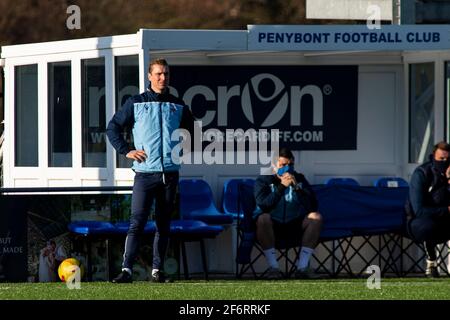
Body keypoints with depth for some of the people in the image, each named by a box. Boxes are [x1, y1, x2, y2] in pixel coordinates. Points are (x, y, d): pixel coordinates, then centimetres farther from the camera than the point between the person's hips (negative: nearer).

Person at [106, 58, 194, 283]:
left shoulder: (178, 106, 12)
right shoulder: (135, 103, 4)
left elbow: (192, 130, 26)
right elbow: (113, 128, 7)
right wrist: (126, 151, -3)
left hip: (170, 173, 3)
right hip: (144, 173, -3)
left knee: (164, 224, 6)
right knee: (137, 222, -11)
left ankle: (157, 269, 11)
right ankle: (127, 269, -15)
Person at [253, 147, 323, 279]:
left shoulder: (299, 179, 7)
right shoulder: (263, 181, -1)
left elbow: (313, 205, -6)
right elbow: (263, 205, -20)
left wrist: (297, 187, -18)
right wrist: (281, 187, -24)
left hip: (295, 228, 3)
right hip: (272, 228, -3)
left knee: (315, 216, -23)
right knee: (263, 218, -35)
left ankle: (302, 267, -24)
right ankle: (273, 267, -32)